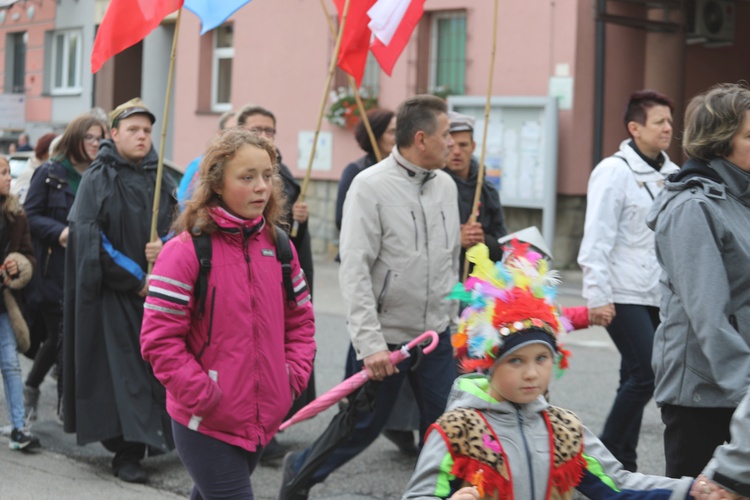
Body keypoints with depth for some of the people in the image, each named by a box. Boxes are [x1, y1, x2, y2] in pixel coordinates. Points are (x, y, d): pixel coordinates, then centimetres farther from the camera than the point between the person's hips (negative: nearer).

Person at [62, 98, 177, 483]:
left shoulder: (161, 179, 11)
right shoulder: (97, 180, -3)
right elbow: (91, 239, -10)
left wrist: (165, 247, -13)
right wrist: (135, 280, -12)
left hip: (157, 288, 4)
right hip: (113, 292, -4)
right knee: (122, 368, -7)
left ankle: (154, 434, 16)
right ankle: (127, 452, -4)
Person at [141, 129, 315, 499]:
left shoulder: (278, 247, 5)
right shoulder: (186, 250, -14)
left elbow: (300, 319, 16)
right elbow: (159, 339, -16)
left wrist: (295, 374, 2)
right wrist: (202, 394, -18)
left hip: (262, 419, 6)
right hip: (205, 423, -6)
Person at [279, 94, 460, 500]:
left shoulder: (445, 185, 5)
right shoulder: (371, 186, -13)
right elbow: (354, 271, -17)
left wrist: (452, 316, 15)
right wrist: (370, 343, -21)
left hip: (435, 334, 5)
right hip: (386, 336, -5)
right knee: (364, 426, 8)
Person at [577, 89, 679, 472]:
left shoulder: (671, 174, 11)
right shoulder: (615, 171, -9)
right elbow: (597, 240, -12)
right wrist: (598, 296, -16)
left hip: (659, 296, 7)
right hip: (624, 296, -7)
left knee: (636, 377, 11)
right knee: (647, 372, -12)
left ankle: (622, 463, 19)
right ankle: (607, 453, 2)